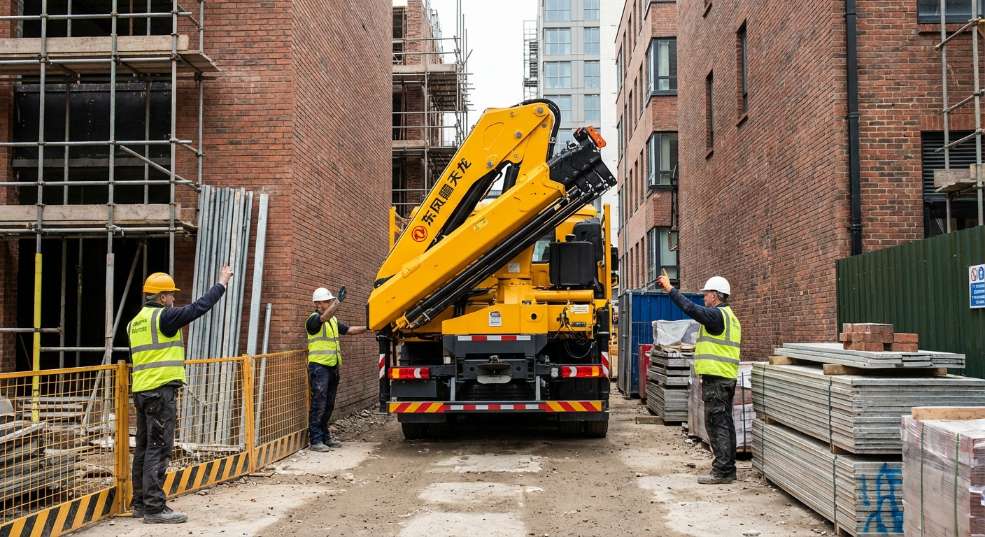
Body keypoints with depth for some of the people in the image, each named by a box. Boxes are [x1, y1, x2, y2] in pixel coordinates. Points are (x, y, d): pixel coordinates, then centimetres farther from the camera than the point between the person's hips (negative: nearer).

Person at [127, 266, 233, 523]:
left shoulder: (136, 321, 16)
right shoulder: (163, 316, -11)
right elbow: (199, 307, -9)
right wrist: (222, 283, -1)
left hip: (141, 391, 9)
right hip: (161, 390, -9)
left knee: (144, 447, 13)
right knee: (159, 449, -7)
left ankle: (140, 503, 20)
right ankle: (154, 508, -6)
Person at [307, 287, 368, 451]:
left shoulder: (333, 320, 17)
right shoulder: (313, 319, -9)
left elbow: (349, 330, 21)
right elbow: (324, 318, -31)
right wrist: (335, 305, -50)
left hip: (332, 367, 8)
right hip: (319, 366, -8)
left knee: (329, 405, 13)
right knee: (318, 404, -9)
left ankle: (325, 436, 22)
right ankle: (315, 440, -6)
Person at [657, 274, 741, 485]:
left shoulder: (717, 315, -13)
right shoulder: (729, 316, 20)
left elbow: (690, 308, -23)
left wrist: (670, 289, -16)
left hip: (716, 378, -10)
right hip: (727, 378, 10)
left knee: (716, 424, -8)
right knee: (725, 423, 13)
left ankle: (721, 471, -6)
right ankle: (728, 468, 19)